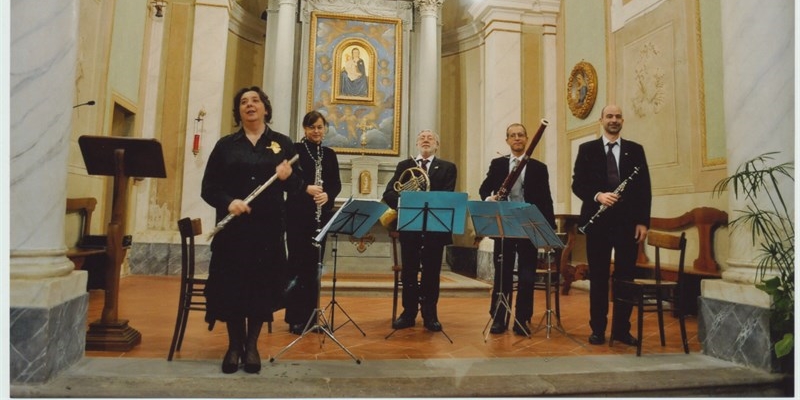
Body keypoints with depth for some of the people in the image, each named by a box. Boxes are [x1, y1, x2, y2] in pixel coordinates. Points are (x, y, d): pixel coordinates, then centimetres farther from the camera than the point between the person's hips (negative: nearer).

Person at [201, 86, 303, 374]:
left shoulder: (283, 143, 9)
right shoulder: (225, 145, 8)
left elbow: (296, 186, 5)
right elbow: (208, 188, 3)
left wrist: (288, 176, -17)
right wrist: (228, 201, -16)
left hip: (269, 229, 0)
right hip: (233, 228, 0)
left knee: (262, 285, 2)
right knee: (231, 285, 2)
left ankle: (252, 345, 20)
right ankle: (234, 345, 21)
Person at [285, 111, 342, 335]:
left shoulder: (329, 154, 13)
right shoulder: (294, 150, -1)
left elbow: (336, 183, 5)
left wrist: (327, 195, -15)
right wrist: (306, 188, -25)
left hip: (321, 215, 4)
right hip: (298, 214, -4)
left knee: (314, 265, 9)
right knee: (298, 264, -2)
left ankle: (311, 314, 18)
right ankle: (295, 317, 7)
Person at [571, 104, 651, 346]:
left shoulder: (635, 150, 9)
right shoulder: (587, 149, 6)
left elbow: (644, 188, 5)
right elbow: (577, 184, 0)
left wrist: (643, 221, -3)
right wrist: (597, 195, -19)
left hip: (628, 221, 1)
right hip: (598, 221, -1)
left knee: (625, 277, 6)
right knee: (598, 277, 5)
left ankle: (621, 329, 18)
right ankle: (598, 329, 15)